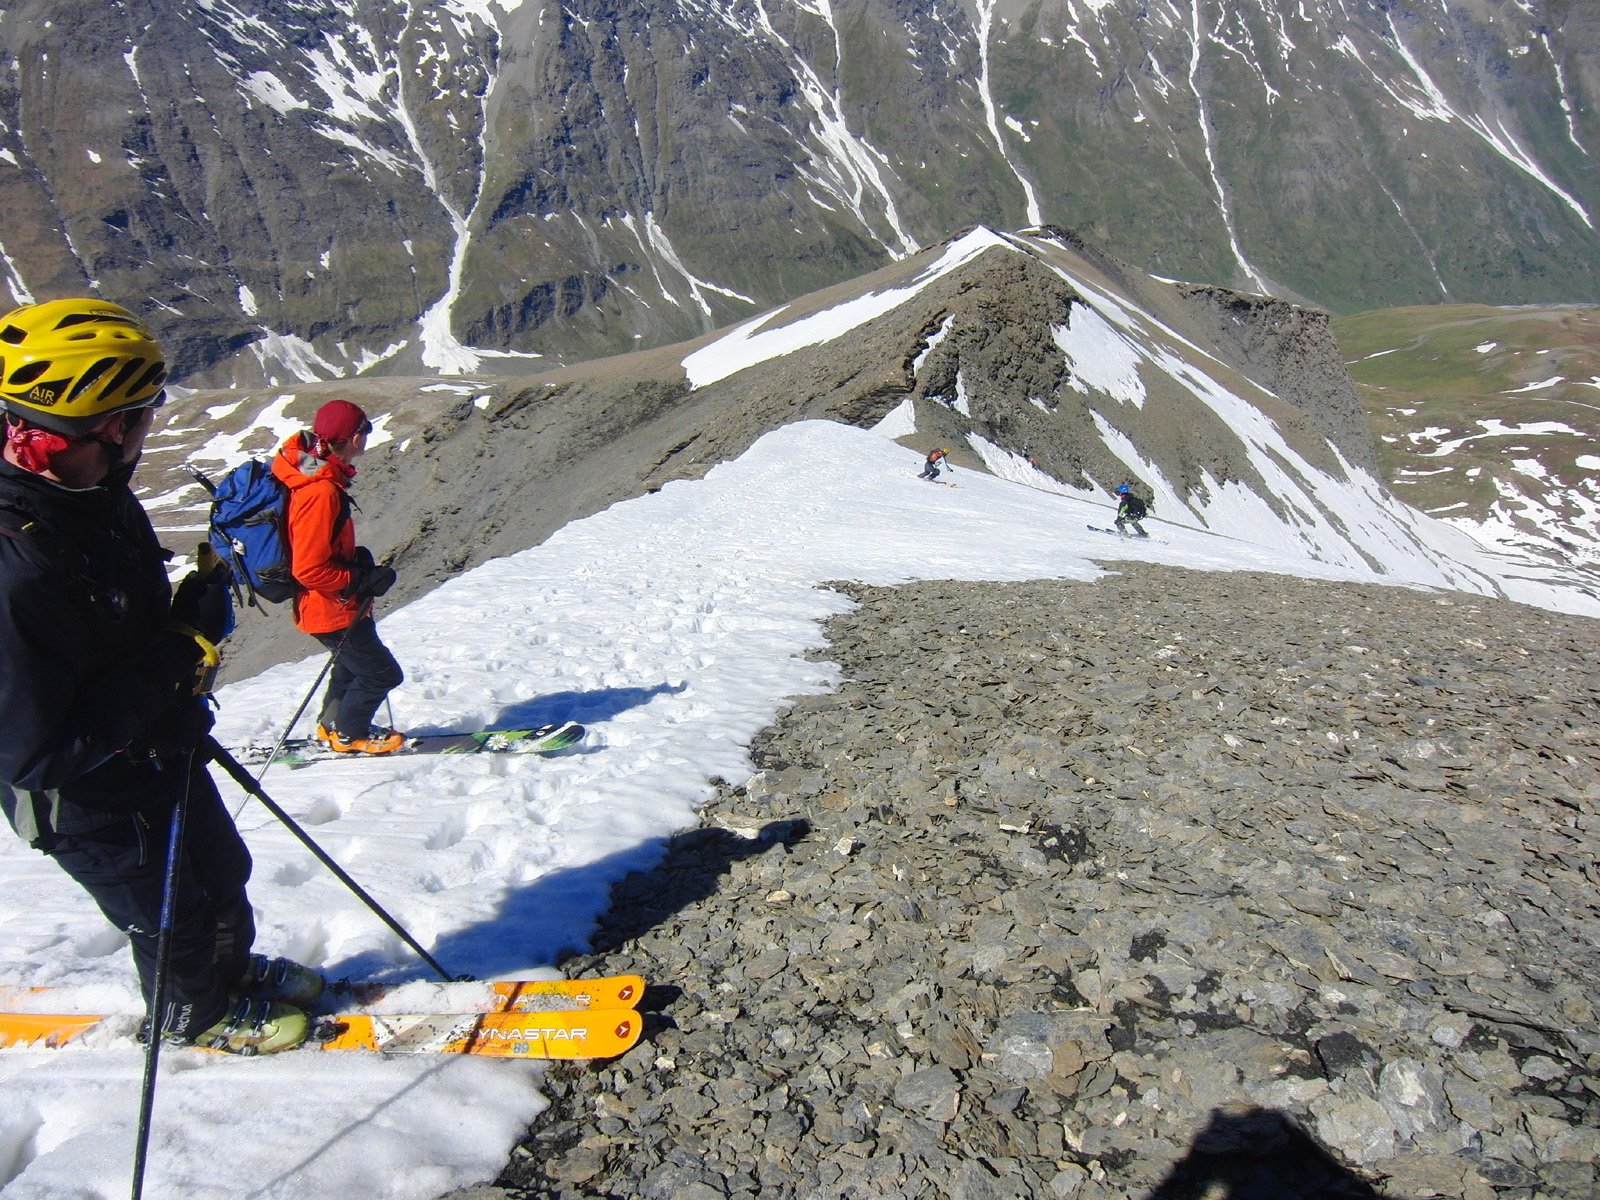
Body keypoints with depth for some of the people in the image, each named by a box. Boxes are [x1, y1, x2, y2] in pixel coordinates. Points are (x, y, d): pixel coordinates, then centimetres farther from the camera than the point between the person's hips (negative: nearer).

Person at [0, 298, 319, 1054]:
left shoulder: (96, 495, -8)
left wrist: (198, 602, -11)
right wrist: (182, 652, -32)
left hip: (163, 753, 8)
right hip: (91, 806, -8)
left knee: (222, 874, 28)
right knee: (172, 916, 19)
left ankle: (233, 971, 57)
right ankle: (191, 1015, 49)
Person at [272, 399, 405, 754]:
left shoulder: (312, 471, 0)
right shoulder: (321, 492, -31)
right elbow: (309, 570, -30)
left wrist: (357, 558, 7)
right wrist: (364, 579, -20)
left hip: (341, 602, 10)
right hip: (331, 609, -10)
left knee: (353, 662, 29)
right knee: (382, 673, 6)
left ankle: (332, 725, 45)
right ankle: (347, 735, 25)